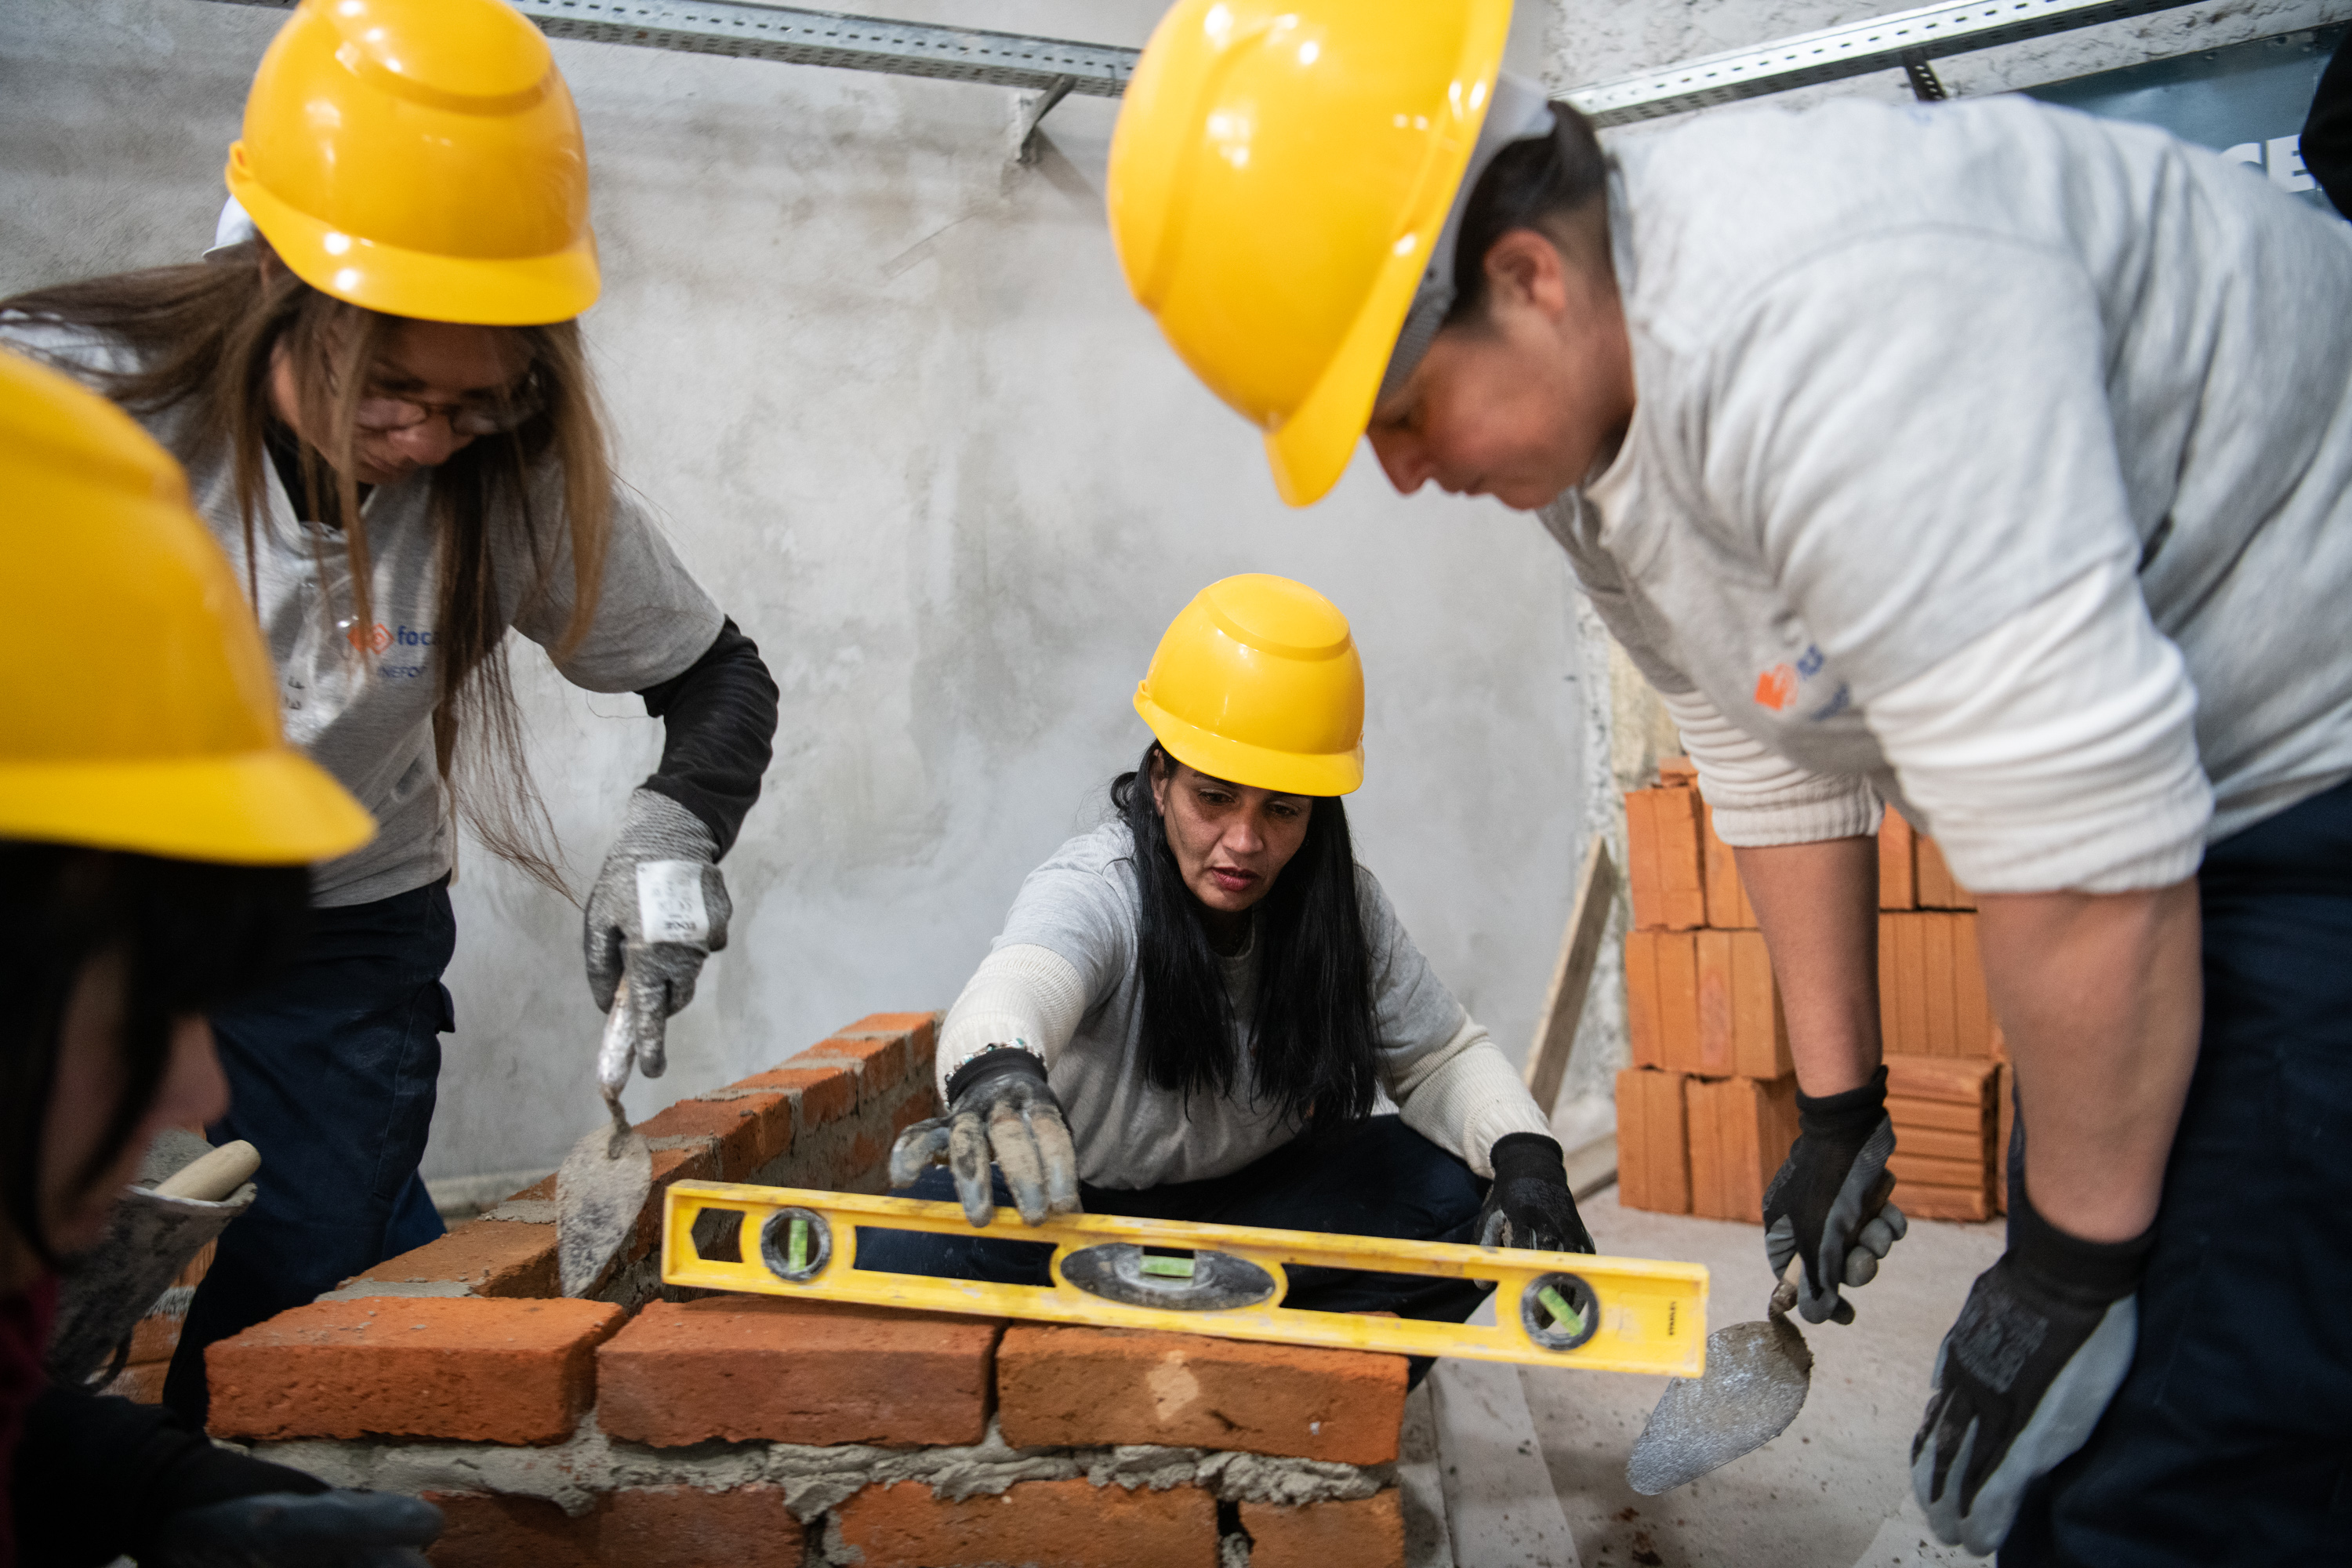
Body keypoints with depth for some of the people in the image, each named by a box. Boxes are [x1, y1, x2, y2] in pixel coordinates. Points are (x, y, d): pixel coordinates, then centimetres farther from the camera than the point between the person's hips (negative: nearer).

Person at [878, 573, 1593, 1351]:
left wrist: (1525, 1152, -23)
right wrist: (995, 1069, -76)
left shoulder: (1340, 902, -12)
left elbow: (1445, 1055, -1)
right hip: (1072, 1205, -3)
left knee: (1468, 1187, -19)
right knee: (897, 1255, -32)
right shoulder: (1091, 890, -27)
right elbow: (1020, 979, -51)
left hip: (1252, 1209, 4)